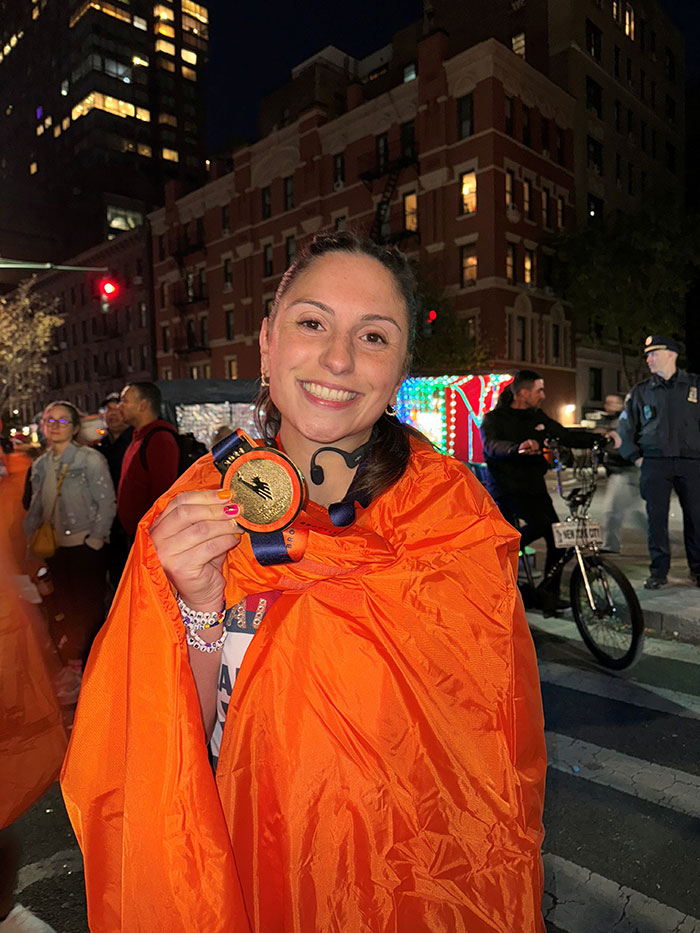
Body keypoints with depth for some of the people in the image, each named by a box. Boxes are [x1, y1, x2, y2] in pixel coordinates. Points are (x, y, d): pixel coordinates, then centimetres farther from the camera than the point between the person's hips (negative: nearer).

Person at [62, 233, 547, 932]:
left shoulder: (451, 510, -18)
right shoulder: (199, 506, -13)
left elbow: (483, 745, -21)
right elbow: (175, 751, -10)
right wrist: (199, 609, -30)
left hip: (406, 873, -1)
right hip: (237, 863, 2)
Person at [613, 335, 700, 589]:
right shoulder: (641, 391, 10)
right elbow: (625, 428, 14)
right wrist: (636, 457, 5)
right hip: (655, 463, 1)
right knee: (656, 518, 0)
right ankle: (659, 571, 9)